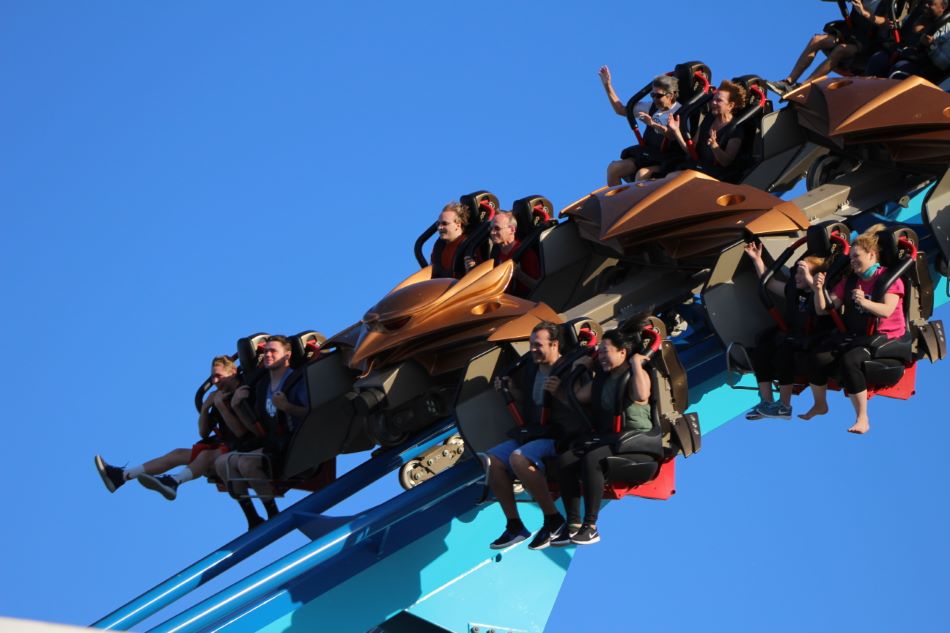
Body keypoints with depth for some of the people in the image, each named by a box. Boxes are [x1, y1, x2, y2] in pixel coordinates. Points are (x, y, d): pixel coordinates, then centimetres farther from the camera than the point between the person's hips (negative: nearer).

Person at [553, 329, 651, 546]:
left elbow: (641, 395, -25)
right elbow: (577, 396, 24)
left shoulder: (637, 374, -2)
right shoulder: (601, 378, 21)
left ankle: (590, 527, -29)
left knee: (591, 459, -34)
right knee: (565, 459, -17)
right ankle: (573, 525, -17)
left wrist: (636, 363, -16)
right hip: (604, 437, 8)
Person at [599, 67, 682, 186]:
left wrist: (654, 124, -40)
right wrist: (607, 85, 9)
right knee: (613, 168, -9)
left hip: (667, 162, -7)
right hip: (647, 157, 7)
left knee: (641, 174, -34)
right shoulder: (651, 107, 10)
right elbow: (621, 110, 17)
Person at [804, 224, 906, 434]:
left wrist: (865, 302, -37)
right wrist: (819, 290, -10)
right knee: (817, 357, -19)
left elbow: (887, 310, -20)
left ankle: (862, 418, -27)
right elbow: (823, 309, 10)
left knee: (850, 360, -35)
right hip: (854, 335, 6)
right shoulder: (849, 281, 16)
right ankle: (820, 404, 5)